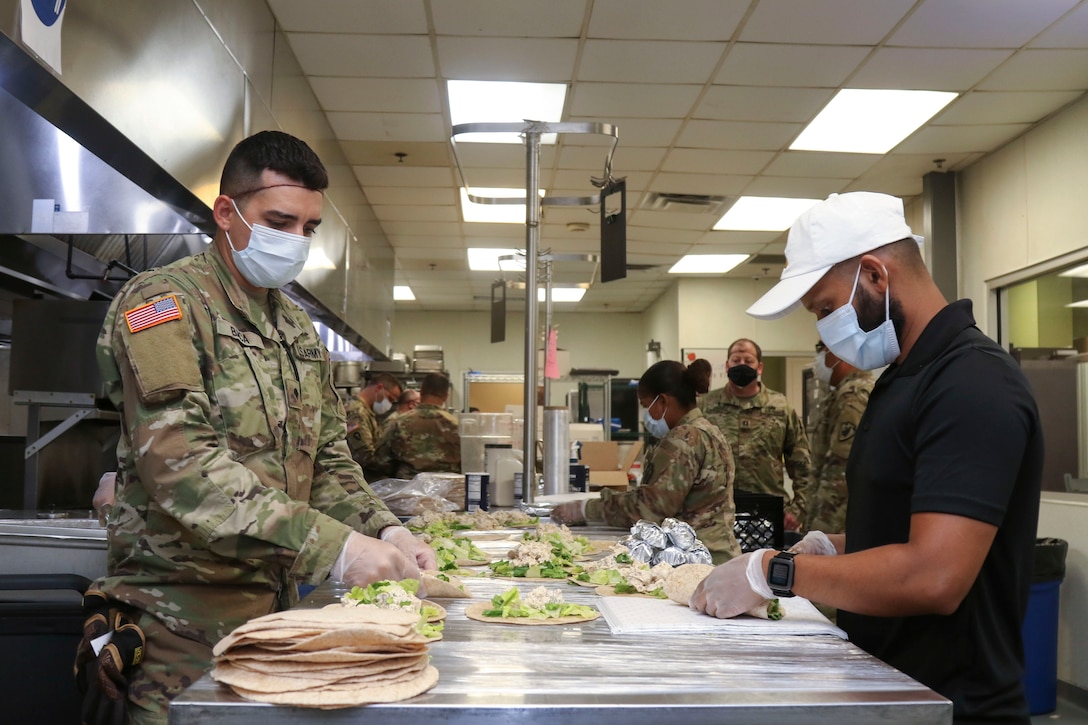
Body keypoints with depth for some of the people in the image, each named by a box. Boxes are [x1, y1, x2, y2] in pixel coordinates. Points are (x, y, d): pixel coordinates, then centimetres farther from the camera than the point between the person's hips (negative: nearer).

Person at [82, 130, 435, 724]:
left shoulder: (296, 326, 14)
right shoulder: (164, 302, -11)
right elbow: (180, 465, -24)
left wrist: (384, 531, -4)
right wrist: (333, 546, -30)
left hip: (274, 608, 7)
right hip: (184, 624, -7)